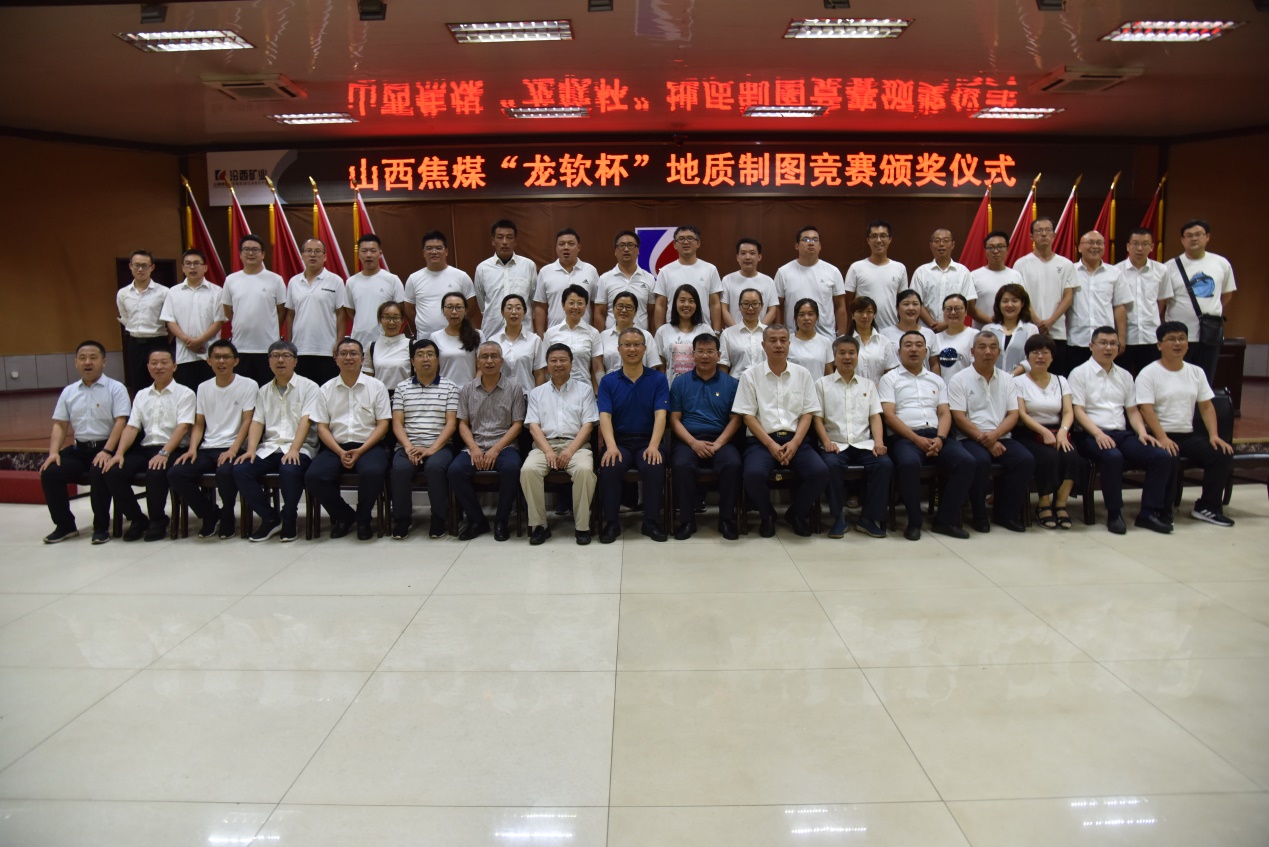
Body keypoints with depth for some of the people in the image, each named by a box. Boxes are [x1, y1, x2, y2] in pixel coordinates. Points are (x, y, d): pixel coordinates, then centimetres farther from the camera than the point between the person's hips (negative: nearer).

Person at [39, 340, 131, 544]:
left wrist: (107, 451, -22)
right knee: (49, 472, -16)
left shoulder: (115, 388, -1)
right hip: (79, 449, 5)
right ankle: (65, 525, 1)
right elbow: (59, 425, 13)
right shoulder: (68, 392, 15)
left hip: (106, 448, -5)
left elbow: (120, 422, -11)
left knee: (99, 472, -34)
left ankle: (101, 527, -16)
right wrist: (54, 452, -3)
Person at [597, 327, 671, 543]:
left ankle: (651, 522, -10)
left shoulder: (658, 379, 5)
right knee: (609, 468, -30)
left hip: (648, 440, 0)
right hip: (619, 440, 1)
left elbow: (660, 415, -6)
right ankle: (611, 522, -11)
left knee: (654, 468, -31)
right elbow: (605, 416, -4)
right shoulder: (608, 381, 7)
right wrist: (611, 446, -22)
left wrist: (653, 446, -22)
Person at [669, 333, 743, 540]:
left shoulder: (731, 383, 11)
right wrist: (693, 443, -11)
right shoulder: (680, 383, 12)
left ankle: (727, 519, -14)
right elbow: (674, 419, 5)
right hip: (688, 440, 0)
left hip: (721, 440, 0)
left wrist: (717, 444, -10)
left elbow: (735, 419, 5)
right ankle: (687, 520, -17)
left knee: (733, 464, -31)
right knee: (681, 465, -33)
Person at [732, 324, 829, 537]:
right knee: (754, 473, -32)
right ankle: (766, 516, 1)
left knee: (820, 472, -25)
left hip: (795, 439, 2)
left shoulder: (803, 374, 11)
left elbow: (808, 413, 7)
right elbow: (747, 416, -1)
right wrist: (771, 444, -12)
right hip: (763, 440, -2)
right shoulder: (751, 375, 4)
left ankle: (797, 514, 6)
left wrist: (794, 443, -10)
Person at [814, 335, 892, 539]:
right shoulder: (822, 384, 12)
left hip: (864, 443, 2)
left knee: (885, 463, -27)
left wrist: (879, 441, -7)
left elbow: (875, 416, 11)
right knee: (832, 465, -35)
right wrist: (827, 442, -13)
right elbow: (818, 418, 4)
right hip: (836, 445, -2)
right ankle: (838, 517, -17)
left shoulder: (868, 385, 20)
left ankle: (869, 518, -12)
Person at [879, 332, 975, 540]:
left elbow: (945, 413, 13)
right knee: (909, 463, -38)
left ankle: (946, 520, -12)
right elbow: (888, 415, -3)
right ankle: (914, 522, -19)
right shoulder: (890, 379, 10)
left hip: (935, 435, 4)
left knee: (966, 461, -23)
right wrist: (917, 439, -14)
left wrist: (940, 438, -9)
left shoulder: (936, 380, 24)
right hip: (904, 436, -4)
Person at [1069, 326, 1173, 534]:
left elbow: (1132, 410, 20)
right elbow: (1078, 410, -5)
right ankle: (1114, 514, -23)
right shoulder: (1079, 373, 4)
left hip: (1122, 434, 6)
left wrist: (1142, 432, 0)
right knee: (1113, 457, -37)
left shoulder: (1125, 376, 21)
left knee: (1163, 457, -18)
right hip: (1091, 435, -6)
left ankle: (1149, 512, -12)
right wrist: (1098, 433, -20)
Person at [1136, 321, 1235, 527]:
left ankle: (1207, 507, -2)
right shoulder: (1149, 373, -4)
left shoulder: (1196, 372, 15)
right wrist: (1162, 438, -25)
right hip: (1160, 435, -6)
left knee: (1223, 454, -15)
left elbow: (1206, 406, 13)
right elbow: (1146, 409, -14)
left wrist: (1214, 435, -1)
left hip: (1188, 435, 6)